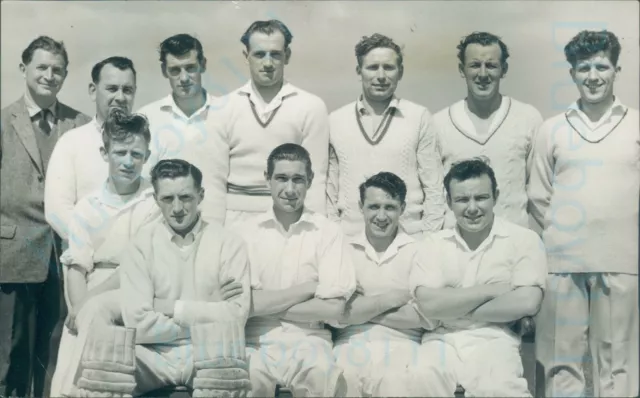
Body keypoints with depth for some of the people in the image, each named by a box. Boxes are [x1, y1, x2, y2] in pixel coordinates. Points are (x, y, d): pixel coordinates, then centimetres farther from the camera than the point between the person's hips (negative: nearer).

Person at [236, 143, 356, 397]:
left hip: (307, 340, 0)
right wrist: (309, 287, -7)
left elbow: (333, 310, -5)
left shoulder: (328, 232, 2)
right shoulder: (244, 231, 3)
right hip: (255, 340, 0)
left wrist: (266, 305, -5)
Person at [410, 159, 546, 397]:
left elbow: (526, 303, -12)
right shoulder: (434, 244, 8)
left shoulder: (523, 239, 2)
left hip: (493, 340, -2)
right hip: (442, 340, 2)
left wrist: (453, 310, -5)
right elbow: (428, 305, -5)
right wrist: (490, 290, -8)